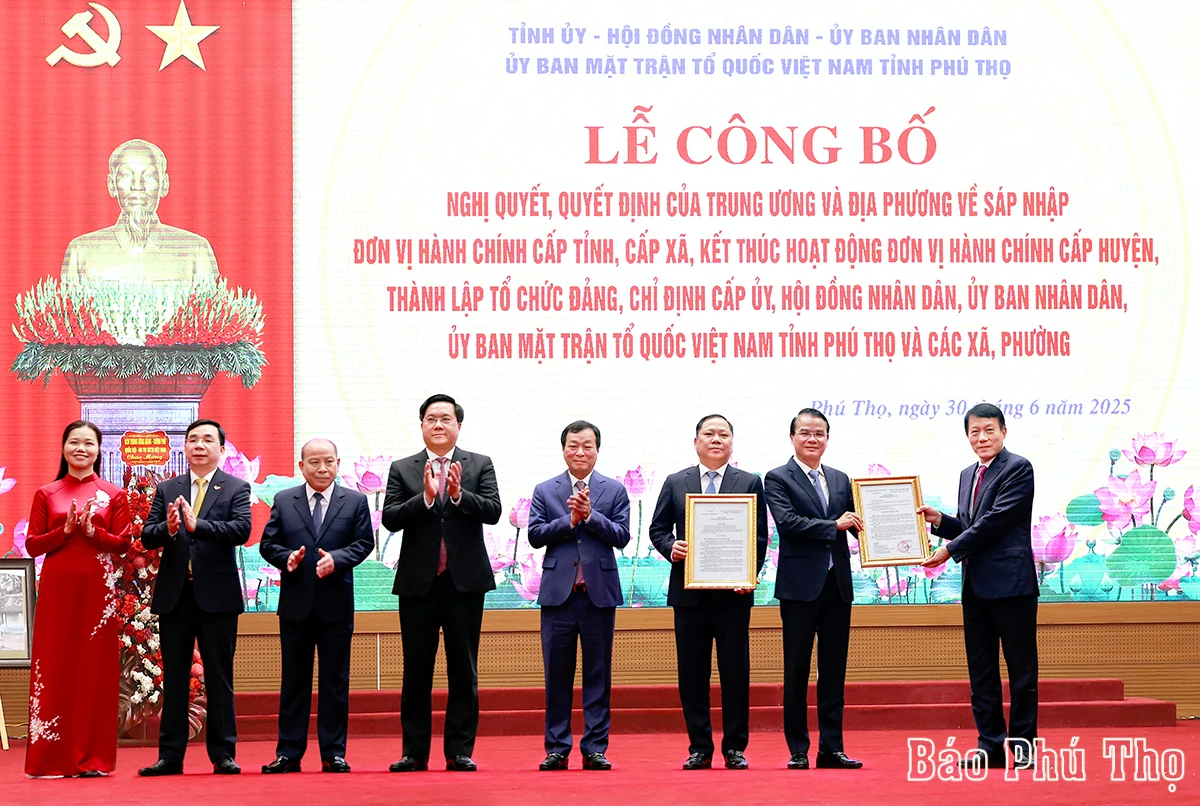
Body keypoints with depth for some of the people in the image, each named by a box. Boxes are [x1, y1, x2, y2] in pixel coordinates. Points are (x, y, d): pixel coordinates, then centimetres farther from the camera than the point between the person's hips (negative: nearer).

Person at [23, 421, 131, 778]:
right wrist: (65, 530, -11)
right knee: (56, 667, -2)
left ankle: (93, 758, 3)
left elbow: (123, 543, 2)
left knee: (96, 667, 0)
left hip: (97, 588, 0)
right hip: (57, 588, 0)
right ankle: (52, 758, 1)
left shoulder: (113, 495, 8)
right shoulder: (46, 494, 9)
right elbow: (32, 545, 3)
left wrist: (93, 532, -14)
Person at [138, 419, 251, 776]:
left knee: (219, 679, 2)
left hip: (217, 595, -3)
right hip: (174, 595, 3)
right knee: (174, 678, 6)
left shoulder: (236, 489, 2)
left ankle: (223, 755, 7)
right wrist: (168, 528, -19)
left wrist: (196, 524, -25)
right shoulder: (166, 490, 11)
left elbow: (242, 530, -14)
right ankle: (170, 756, 10)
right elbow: (146, 536, 2)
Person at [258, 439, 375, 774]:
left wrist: (337, 558, -18)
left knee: (335, 680, 4)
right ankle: (289, 753, 10)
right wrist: (286, 557, -16)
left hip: (336, 604, -1)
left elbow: (364, 542, -1)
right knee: (294, 679, 6)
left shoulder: (355, 501, 5)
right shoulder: (283, 501, 7)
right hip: (295, 603, 1)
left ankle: (334, 753, 9)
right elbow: (267, 544, 5)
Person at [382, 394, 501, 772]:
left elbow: (493, 511, -7)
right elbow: (389, 518, -5)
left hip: (465, 581, 0)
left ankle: (460, 751, 8)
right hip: (418, 583, 0)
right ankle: (414, 751, 10)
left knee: (463, 671, 3)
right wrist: (425, 497, -18)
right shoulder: (402, 469, 7)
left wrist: (459, 495, -23)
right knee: (416, 671, 4)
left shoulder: (480, 465, 6)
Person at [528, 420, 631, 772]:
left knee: (598, 674, 3)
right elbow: (534, 535, -1)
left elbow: (622, 536, -3)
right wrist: (569, 520, -12)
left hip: (599, 593, 0)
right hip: (558, 593, 0)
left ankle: (595, 748, 7)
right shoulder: (544, 491, 9)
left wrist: (590, 515, -14)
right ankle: (557, 748, 8)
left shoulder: (615, 490, 7)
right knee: (557, 674, 3)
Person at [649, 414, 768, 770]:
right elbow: (658, 528, 10)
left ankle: (735, 748, 9)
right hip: (689, 592, 1)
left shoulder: (750, 483, 6)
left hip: (733, 593, -1)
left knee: (735, 672, 1)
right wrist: (670, 547, -11)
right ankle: (699, 748, 11)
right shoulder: (675, 483, 10)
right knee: (692, 674, 3)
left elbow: (760, 536, 3)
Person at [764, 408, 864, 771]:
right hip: (801, 584, -5)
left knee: (834, 670, 6)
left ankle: (831, 748, 10)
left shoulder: (840, 480, 15)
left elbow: (855, 524, 9)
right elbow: (787, 522, -15)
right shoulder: (778, 479, -1)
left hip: (837, 583, 5)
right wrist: (834, 525, -17)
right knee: (796, 671, 2)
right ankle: (798, 750, 7)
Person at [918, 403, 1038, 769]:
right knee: (981, 670, 8)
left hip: (1011, 583, -8)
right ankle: (991, 745, 12)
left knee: (1021, 667, 0)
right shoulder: (967, 475, 18)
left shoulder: (1018, 469, -7)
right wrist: (939, 520, 0)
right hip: (975, 584, 8)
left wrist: (951, 550, -14)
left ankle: (1022, 744, 6)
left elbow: (996, 520, -15)